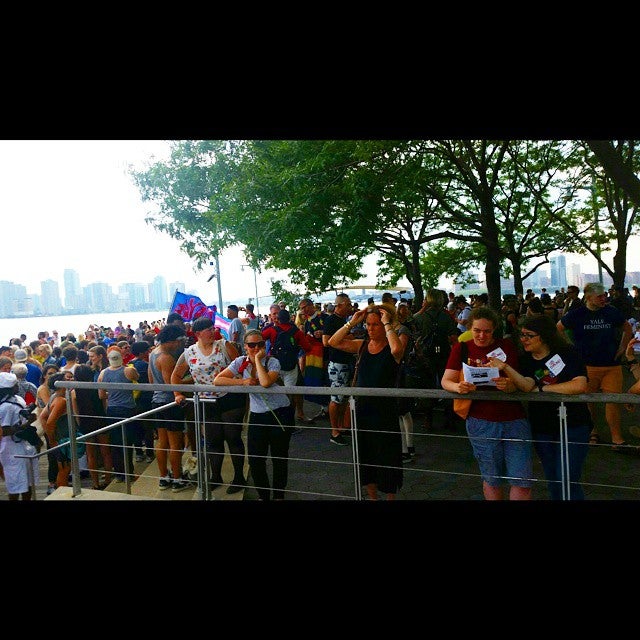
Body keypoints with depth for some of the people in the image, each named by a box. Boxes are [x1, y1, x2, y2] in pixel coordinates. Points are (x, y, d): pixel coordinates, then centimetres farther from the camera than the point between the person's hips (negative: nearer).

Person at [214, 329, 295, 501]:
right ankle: (263, 495, 29)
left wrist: (258, 359, -23)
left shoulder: (272, 362, -13)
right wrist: (243, 381, -19)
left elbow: (265, 383, -33)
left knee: (279, 458, 9)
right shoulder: (241, 362, -3)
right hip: (257, 415, 3)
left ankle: (278, 495, 32)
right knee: (255, 459, 4)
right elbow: (217, 380, -10)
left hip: (280, 414, -3)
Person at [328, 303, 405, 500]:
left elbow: (397, 348, -36)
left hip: (385, 411, -5)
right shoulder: (362, 345, 3)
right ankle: (372, 496, 39)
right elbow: (333, 342, -4)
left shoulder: (391, 348, -11)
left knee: (387, 459, 9)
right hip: (362, 409, 6)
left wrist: (387, 323, -24)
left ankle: (390, 496, 29)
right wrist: (351, 323, -9)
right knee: (365, 457, 19)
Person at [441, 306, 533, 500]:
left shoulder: (506, 346, 3)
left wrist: (510, 385, -24)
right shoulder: (461, 348, 2)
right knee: (492, 480, 13)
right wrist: (458, 387, -26)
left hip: (515, 419, 1)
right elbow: (446, 380, -3)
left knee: (522, 481, 2)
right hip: (481, 422, -1)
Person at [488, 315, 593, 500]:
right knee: (552, 480, 16)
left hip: (573, 426, -4)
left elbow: (579, 385, -23)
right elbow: (527, 386, -18)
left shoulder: (568, 353, -10)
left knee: (568, 482, -4)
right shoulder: (525, 360, 0)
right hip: (542, 428, 4)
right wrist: (504, 367, -34)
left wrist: (542, 389, -16)